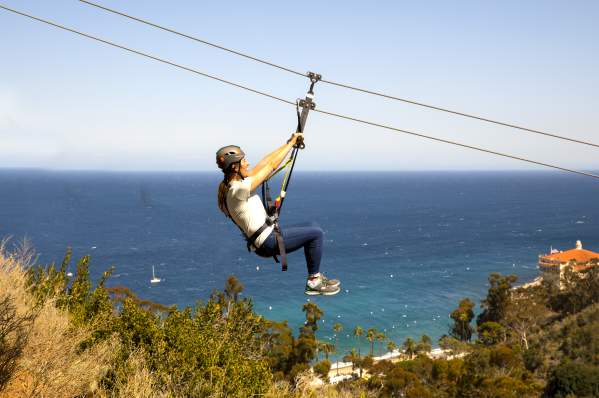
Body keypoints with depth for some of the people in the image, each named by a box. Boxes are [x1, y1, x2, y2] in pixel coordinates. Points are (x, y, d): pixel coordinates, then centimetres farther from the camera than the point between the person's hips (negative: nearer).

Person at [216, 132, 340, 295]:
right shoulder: (238, 189, -21)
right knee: (316, 233, -4)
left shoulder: (231, 185, 7)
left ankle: (315, 276, 19)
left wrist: (288, 143, 10)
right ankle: (314, 281, 7)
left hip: (266, 238, 10)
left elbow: (264, 163, 10)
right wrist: (291, 143, -6)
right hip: (268, 242, -10)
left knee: (312, 226, 17)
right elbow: (271, 166, -17)